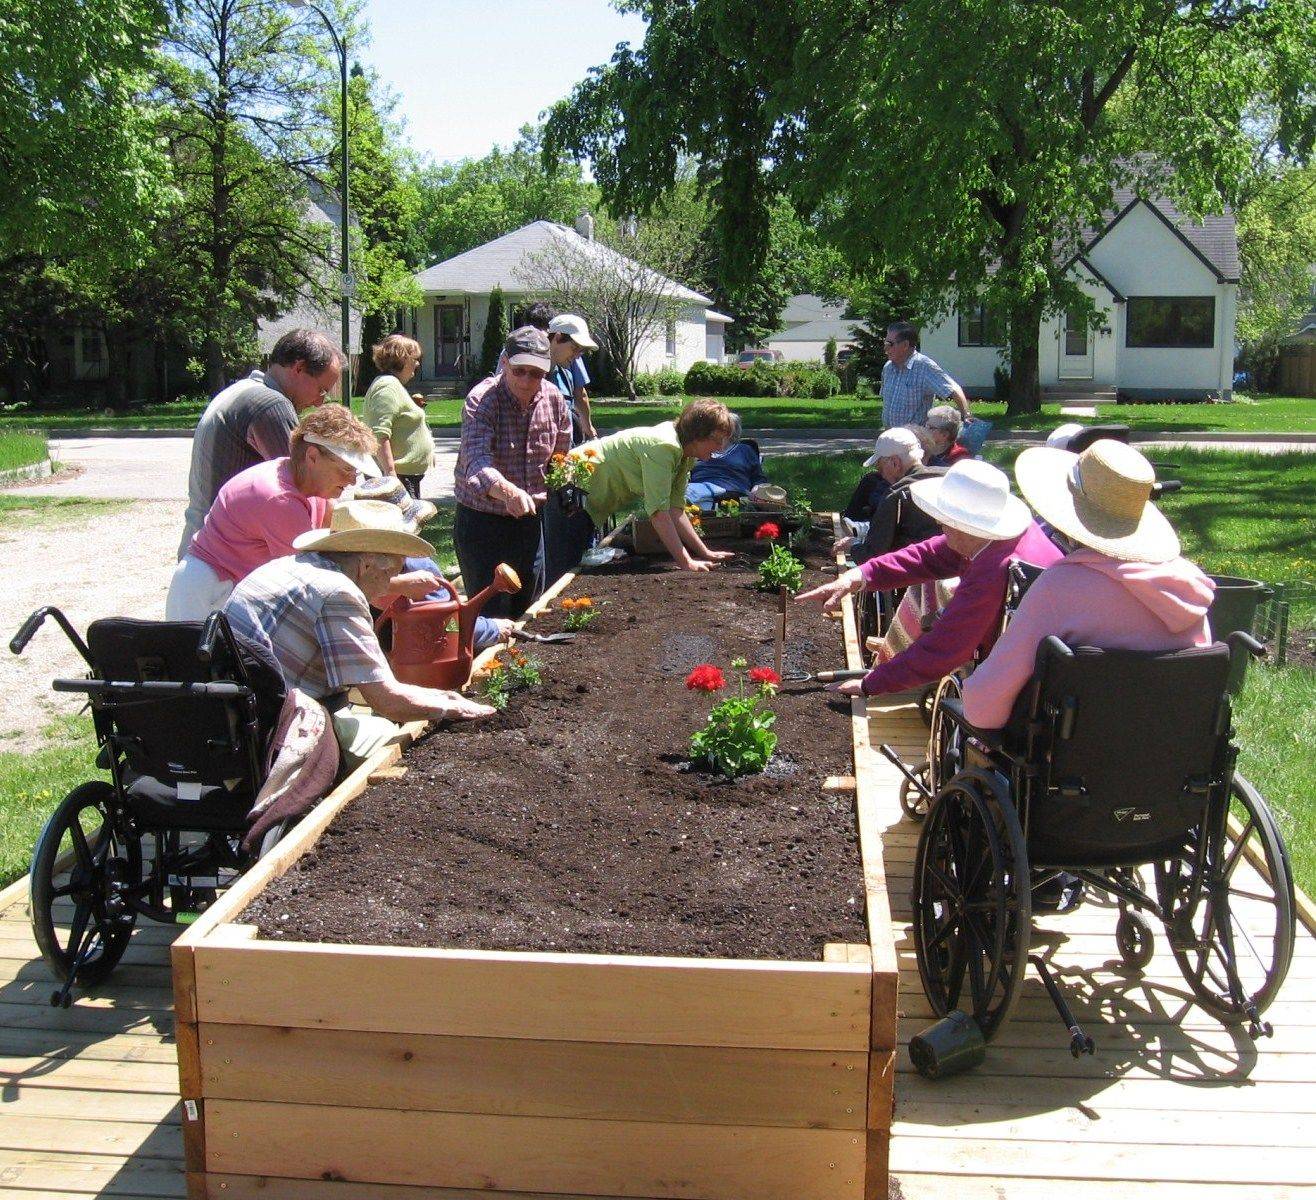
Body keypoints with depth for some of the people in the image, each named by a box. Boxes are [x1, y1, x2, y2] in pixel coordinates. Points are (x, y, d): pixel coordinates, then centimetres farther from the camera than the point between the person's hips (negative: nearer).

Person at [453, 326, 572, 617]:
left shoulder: (554, 399, -3)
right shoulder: (481, 399, -20)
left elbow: (561, 454, 15)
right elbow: (476, 461, -38)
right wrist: (507, 490, -54)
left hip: (530, 518, 5)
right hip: (482, 520, -5)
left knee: (528, 609, 16)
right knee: (491, 613, -5)